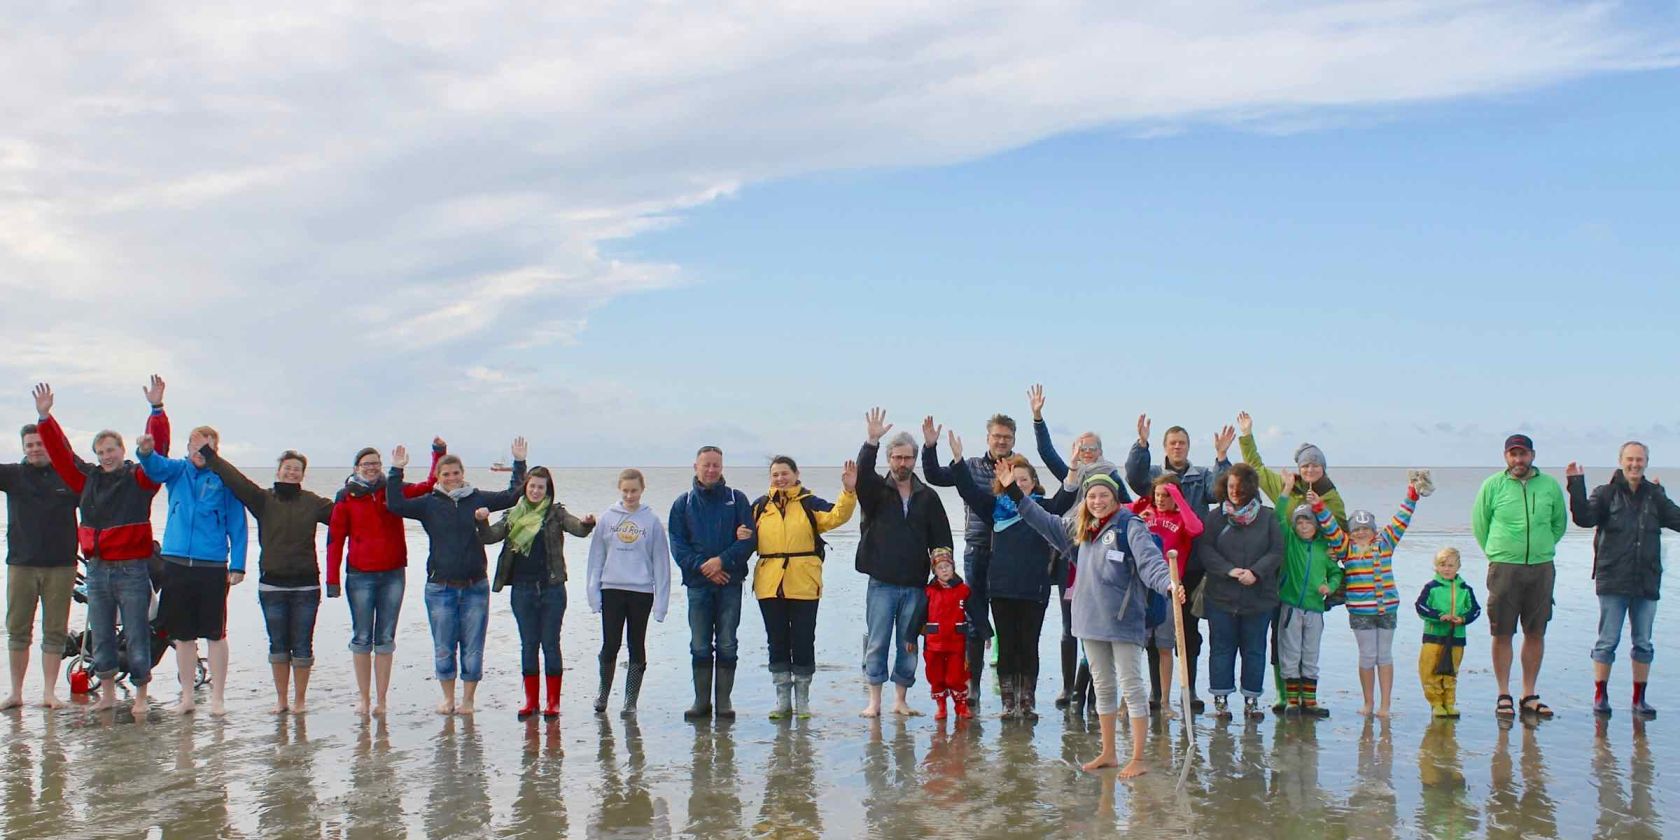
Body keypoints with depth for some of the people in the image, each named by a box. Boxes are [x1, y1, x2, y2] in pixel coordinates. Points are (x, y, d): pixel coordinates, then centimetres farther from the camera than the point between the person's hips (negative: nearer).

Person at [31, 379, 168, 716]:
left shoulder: (139, 478, -2)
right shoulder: (88, 479, 11)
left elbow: (156, 447, -14)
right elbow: (60, 452, 11)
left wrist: (156, 409, -24)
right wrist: (45, 417, 4)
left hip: (132, 571, -5)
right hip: (97, 571, 5)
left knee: (136, 637, -1)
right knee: (100, 637, 12)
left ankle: (140, 695, 9)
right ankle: (107, 692, 25)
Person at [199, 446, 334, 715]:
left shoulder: (313, 503, 6)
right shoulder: (263, 500, 3)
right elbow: (235, 479, -6)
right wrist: (209, 455, -13)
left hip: (306, 586, 0)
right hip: (272, 585, 0)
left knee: (302, 645, 3)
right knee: (278, 644, 7)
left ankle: (300, 699, 14)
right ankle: (281, 699, 18)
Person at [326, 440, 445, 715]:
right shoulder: (346, 497, 1)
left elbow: (431, 485, 9)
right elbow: (335, 539, 0)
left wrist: (439, 454, -3)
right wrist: (332, 579, -4)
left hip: (393, 575, 2)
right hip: (360, 576, -2)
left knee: (385, 639, 5)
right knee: (361, 638, 5)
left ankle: (381, 699, 10)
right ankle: (363, 697, 14)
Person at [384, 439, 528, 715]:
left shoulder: (478, 499, 6)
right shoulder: (429, 503, 5)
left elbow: (512, 496, 10)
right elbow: (395, 505, -2)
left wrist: (519, 463, 5)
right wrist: (396, 471, -5)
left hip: (475, 586, 0)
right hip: (440, 587, 0)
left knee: (472, 648, 3)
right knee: (443, 648, 6)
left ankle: (468, 699, 15)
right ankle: (448, 698, 20)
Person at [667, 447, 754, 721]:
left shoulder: (737, 499, 6)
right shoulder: (683, 503, 8)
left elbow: (748, 539, -1)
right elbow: (677, 545, 2)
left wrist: (722, 560, -15)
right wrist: (702, 567, -12)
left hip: (730, 581, -1)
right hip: (698, 583, 1)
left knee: (727, 645, 2)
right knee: (700, 646, 4)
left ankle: (724, 701, 8)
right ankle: (701, 701, 9)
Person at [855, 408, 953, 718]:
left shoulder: (928, 497, 9)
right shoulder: (876, 490, 4)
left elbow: (942, 539, 9)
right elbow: (862, 474, -19)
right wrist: (871, 442, -32)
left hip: (915, 585, 2)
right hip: (882, 584, -2)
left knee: (909, 645, 6)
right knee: (877, 643, 0)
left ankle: (901, 700, 16)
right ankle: (874, 701, 7)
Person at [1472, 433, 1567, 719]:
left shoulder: (1550, 485, 6)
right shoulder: (1492, 485, 1)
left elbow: (1559, 523, 19)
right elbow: (1479, 524, 10)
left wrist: (1542, 548, 13)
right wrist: (1496, 552, 8)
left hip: (1541, 569, 2)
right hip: (1504, 568, -2)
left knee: (1536, 633, 6)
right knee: (1502, 634, 0)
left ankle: (1530, 695, 16)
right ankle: (1504, 695, 9)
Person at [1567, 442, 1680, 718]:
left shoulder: (1655, 496, 9)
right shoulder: (1606, 494, 0)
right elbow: (1584, 517, -14)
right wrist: (1576, 485, -22)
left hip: (1647, 582, 3)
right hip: (1613, 582, -3)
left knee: (1644, 643, 8)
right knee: (1608, 641, -1)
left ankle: (1639, 698, 17)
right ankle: (1600, 695, 9)